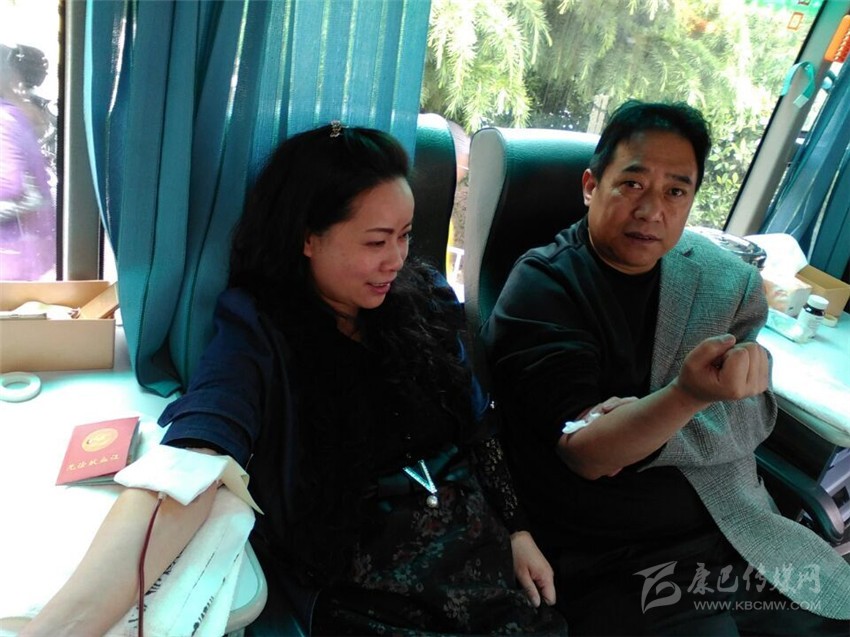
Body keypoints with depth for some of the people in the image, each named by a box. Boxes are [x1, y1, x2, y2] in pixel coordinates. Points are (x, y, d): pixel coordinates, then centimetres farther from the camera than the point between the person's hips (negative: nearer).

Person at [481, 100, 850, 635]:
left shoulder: (728, 279, 3)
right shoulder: (541, 288, -12)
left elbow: (754, 415, -3)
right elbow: (585, 454, -19)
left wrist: (635, 426, -19)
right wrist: (690, 393, -36)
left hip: (744, 529, 5)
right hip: (615, 566, -4)